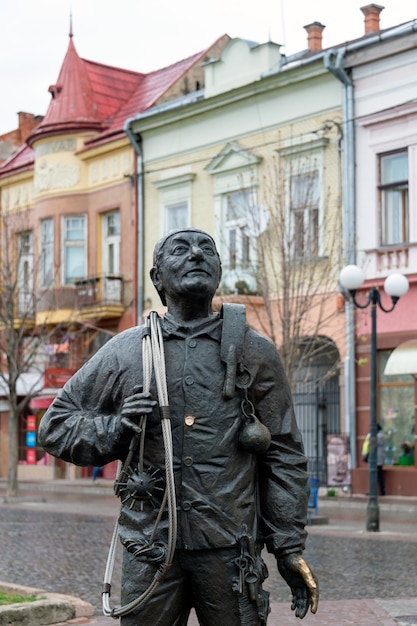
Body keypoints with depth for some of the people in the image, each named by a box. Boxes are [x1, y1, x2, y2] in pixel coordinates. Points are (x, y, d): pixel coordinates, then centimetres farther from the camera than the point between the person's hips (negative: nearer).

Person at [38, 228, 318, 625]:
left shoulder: (254, 352, 7)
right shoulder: (124, 351, 7)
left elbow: (284, 456, 7)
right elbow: (55, 425, 13)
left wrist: (290, 547, 3)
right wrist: (116, 430, -6)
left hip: (229, 549, 0)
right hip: (150, 548, 1)